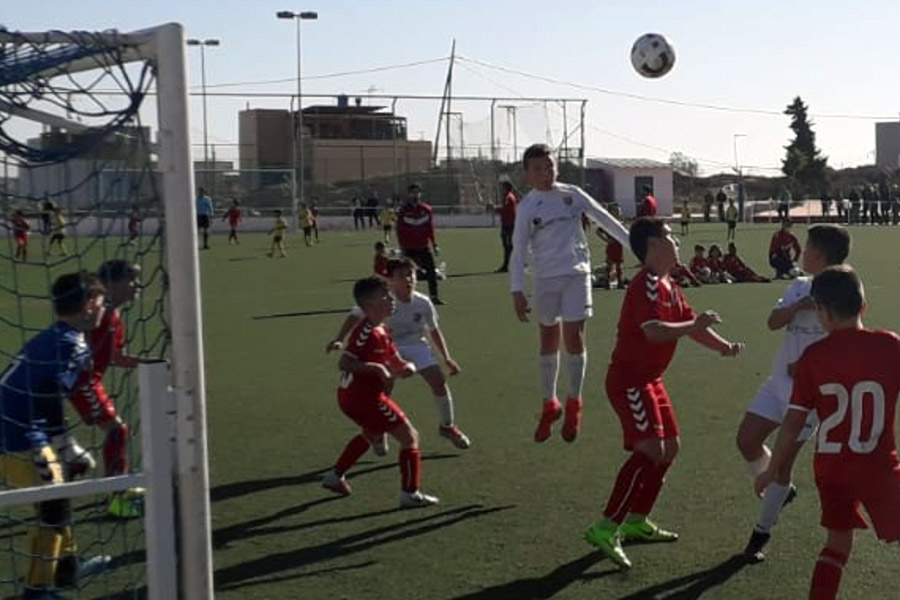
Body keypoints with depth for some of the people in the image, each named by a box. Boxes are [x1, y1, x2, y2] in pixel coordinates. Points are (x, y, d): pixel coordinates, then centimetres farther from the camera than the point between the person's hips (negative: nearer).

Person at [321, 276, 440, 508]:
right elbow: (344, 363, -29)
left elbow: (395, 362, 16)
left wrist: (406, 367, -6)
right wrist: (376, 367, -33)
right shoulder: (367, 332, -21)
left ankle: (335, 476, 43)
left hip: (352, 395, 11)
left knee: (371, 434, 36)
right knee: (410, 437, -5)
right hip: (364, 397, -11)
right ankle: (410, 494, -2)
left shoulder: (381, 332, 10)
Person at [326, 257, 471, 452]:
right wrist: (339, 339, -46)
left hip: (416, 345, 2)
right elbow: (355, 316, -31)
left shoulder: (423, 303, -16)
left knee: (439, 381, -10)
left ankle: (447, 426, 15)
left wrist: (447, 358, 3)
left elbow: (434, 330, 0)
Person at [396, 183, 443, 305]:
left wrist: (434, 245, 5)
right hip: (409, 248, -2)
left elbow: (430, 229, 9)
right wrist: (402, 247, -6)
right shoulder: (403, 211, -1)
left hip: (424, 247, 2)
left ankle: (434, 296, 7)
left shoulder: (427, 210, 5)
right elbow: (399, 230, 0)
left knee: (431, 272, -1)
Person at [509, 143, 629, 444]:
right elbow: (518, 251, 0)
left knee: (573, 337, -6)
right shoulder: (526, 207, 1)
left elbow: (604, 218, 11)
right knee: (548, 341, 7)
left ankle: (574, 403, 11)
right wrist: (517, 291, -8)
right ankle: (549, 404, 21)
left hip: (576, 274, 0)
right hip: (544, 278, 0)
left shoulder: (572, 194, 4)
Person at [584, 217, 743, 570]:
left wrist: (725, 347, 4)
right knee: (650, 451, -19)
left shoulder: (669, 287, 14)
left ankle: (636, 521, 24)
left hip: (649, 380, 11)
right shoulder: (647, 285, -18)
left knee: (669, 447, 15)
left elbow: (690, 326, 17)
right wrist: (695, 325, -24)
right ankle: (605, 529, -19)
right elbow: (654, 331, -31)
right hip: (629, 380, -11)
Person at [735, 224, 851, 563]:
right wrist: (798, 306, -20)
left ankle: (762, 532, 14)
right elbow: (773, 322, -2)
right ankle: (780, 490, 31)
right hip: (779, 381, 7)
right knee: (746, 440, 3)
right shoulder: (800, 288, 9)